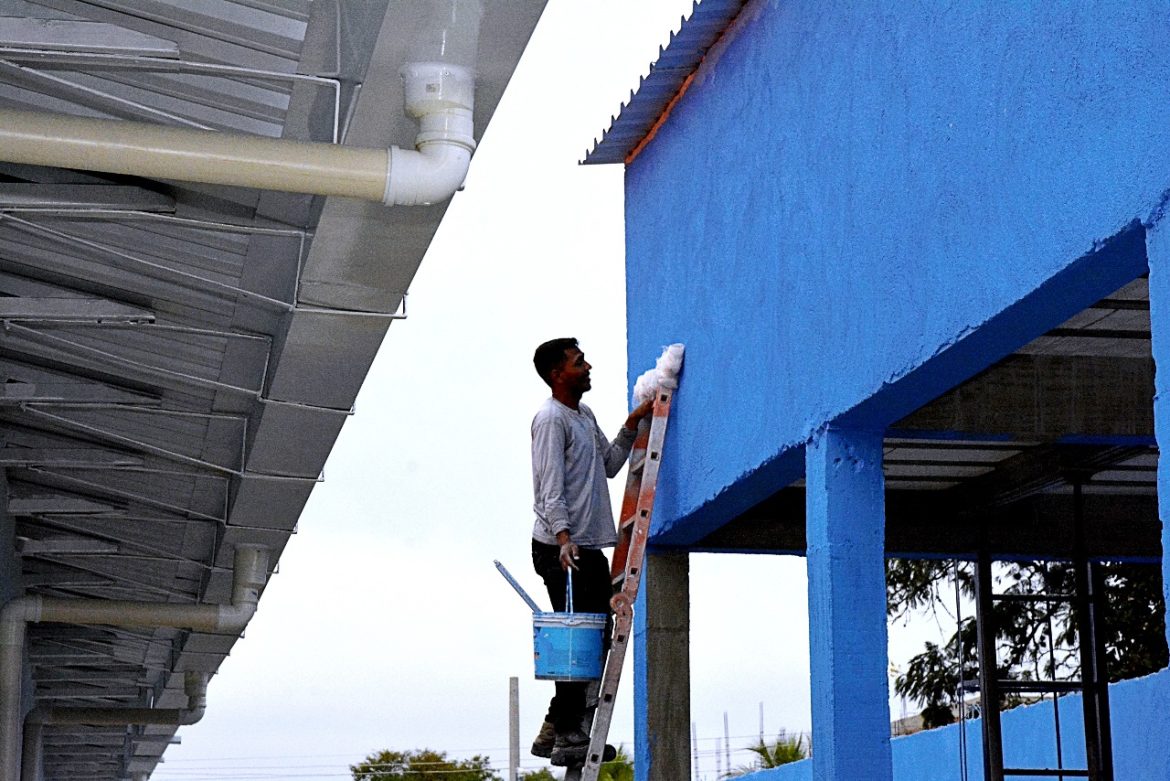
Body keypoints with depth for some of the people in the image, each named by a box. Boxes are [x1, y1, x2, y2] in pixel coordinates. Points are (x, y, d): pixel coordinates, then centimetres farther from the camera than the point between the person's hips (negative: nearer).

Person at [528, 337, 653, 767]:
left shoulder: (585, 416, 20)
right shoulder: (551, 418, -10)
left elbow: (609, 465, 24)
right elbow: (550, 486, -18)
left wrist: (632, 425, 14)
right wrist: (563, 537, -29)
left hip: (590, 547, 10)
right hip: (560, 549, -10)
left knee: (598, 638, 10)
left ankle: (557, 730, 14)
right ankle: (564, 735, -6)